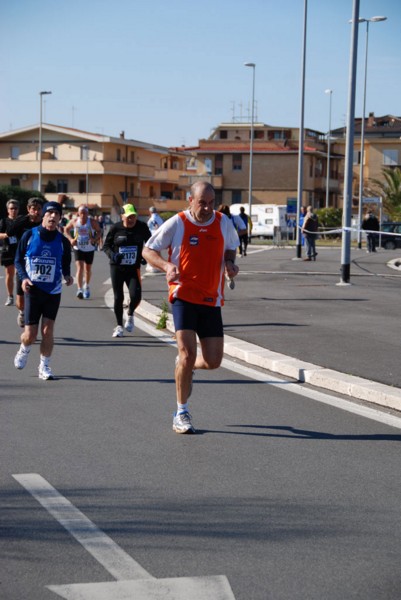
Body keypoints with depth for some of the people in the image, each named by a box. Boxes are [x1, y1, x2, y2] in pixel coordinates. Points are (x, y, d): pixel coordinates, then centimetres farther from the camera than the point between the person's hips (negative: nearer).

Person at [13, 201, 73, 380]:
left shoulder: (62, 241, -1)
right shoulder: (29, 235, -4)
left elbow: (65, 264, 12)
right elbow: (18, 260, 4)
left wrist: (67, 276, -9)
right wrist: (23, 277, -12)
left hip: (53, 292, 1)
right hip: (33, 291, -1)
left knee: (48, 330, -4)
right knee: (30, 334, 0)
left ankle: (44, 367, 13)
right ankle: (24, 351, 35)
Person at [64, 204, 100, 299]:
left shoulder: (92, 222, -12)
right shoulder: (74, 221, -9)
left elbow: (99, 231, 0)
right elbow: (66, 229, 8)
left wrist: (94, 239, -19)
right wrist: (71, 239, -8)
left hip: (89, 248, 1)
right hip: (78, 248, -1)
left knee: (88, 269, 13)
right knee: (80, 267, -15)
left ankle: (86, 286, 38)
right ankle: (79, 289, -21)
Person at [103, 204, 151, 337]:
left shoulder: (142, 227, -3)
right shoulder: (115, 228, -5)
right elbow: (106, 245, 2)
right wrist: (112, 254, -18)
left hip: (134, 268, 0)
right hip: (117, 267, 0)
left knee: (136, 296, -13)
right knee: (118, 297, 3)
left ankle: (130, 314, 22)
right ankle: (119, 326, 20)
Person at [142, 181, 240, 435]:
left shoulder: (223, 222, 3)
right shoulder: (177, 223, -7)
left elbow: (231, 247, 21)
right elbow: (148, 249, 0)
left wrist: (230, 263, -1)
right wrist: (167, 266, -19)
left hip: (212, 300, 4)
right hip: (184, 296, -4)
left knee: (213, 361, 1)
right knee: (188, 353, -14)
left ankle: (185, 365, 37)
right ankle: (181, 413, 2)